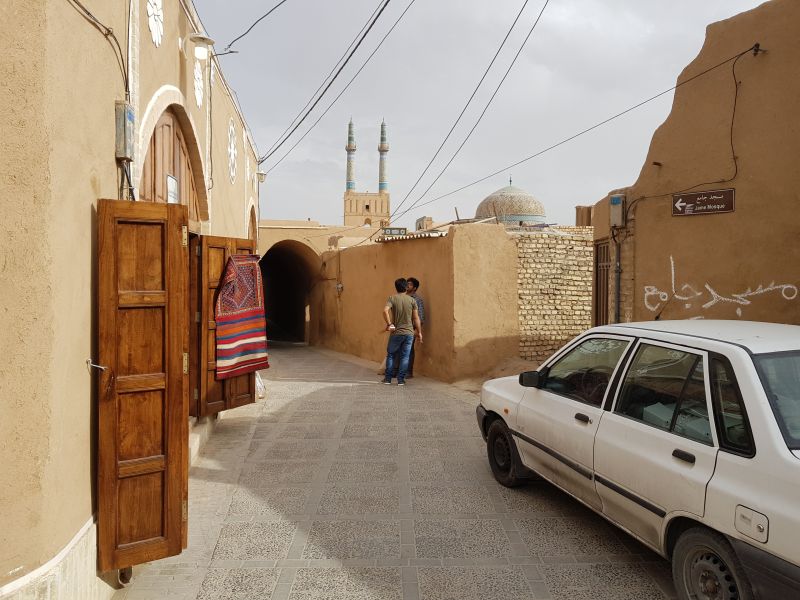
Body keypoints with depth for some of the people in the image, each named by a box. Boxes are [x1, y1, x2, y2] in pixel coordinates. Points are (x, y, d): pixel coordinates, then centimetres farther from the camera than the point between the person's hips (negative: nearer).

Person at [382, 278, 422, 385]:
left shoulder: (392, 298, -3)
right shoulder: (412, 300, 1)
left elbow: (385, 311, -21)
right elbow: (416, 318, 0)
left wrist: (389, 324, -13)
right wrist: (419, 332, 6)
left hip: (396, 332, -1)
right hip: (409, 332, 1)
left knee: (390, 355, 13)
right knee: (404, 357, 6)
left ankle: (388, 378, 15)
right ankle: (401, 380, 6)